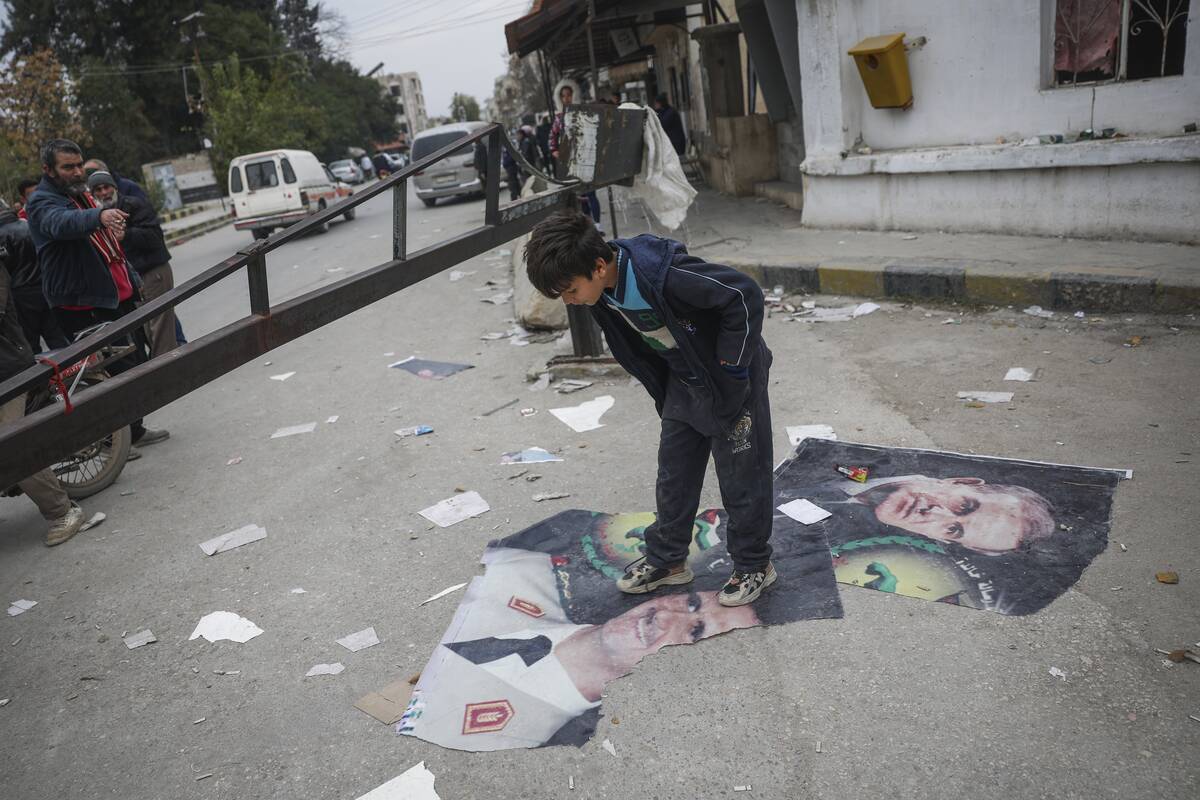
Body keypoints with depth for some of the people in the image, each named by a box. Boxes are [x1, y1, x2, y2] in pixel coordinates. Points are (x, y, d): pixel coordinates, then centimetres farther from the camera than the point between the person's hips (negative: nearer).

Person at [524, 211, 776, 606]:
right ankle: (667, 559, 29)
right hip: (683, 380, 8)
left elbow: (744, 295, -31)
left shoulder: (663, 275, -36)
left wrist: (732, 364, -24)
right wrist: (663, 387, 9)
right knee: (674, 470, 13)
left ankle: (754, 565, 22)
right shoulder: (602, 291, -9)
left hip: (731, 378, -7)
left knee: (741, 475, 5)